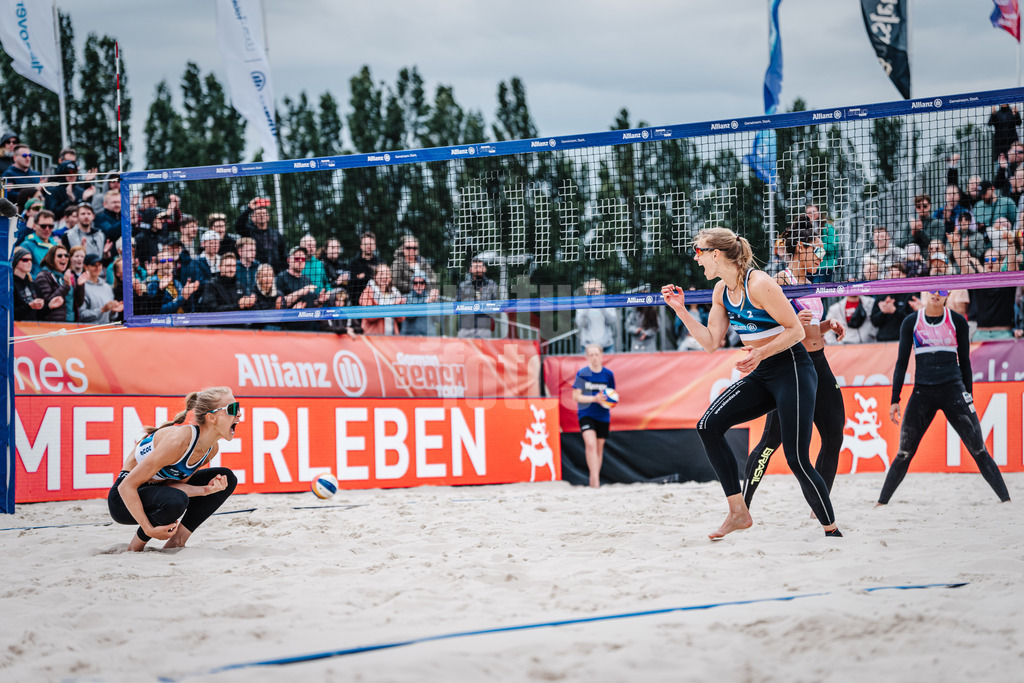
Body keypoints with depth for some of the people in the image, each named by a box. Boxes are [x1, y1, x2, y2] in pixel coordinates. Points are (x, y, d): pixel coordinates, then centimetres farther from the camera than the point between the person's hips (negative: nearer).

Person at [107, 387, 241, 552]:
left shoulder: (212, 449, -6)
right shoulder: (178, 440, -32)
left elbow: (175, 483, -1)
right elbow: (127, 486, -30)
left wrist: (205, 490, -20)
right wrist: (149, 530, -33)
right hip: (124, 500, -9)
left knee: (227, 478, 1)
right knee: (175, 501, -39)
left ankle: (177, 541, -1)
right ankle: (136, 546, -10)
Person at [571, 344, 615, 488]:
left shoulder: (608, 374, 3)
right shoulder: (582, 373, -5)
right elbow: (576, 396, -7)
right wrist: (594, 399, -19)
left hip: (603, 416, 3)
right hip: (586, 414, -3)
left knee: (599, 448, 9)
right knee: (591, 444, -20)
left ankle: (594, 480, 21)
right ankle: (595, 478, -22)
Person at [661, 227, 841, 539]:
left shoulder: (758, 284, -19)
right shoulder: (721, 291, 6)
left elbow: (796, 330, -17)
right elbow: (711, 342, 9)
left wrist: (762, 353, -28)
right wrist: (681, 310, 3)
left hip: (793, 371, -8)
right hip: (761, 376, 8)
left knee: (797, 460, -12)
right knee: (709, 425, -10)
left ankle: (832, 530, 6)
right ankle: (738, 512, -5)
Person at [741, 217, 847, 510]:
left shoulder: (807, 282, 15)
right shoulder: (781, 282, -11)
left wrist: (828, 324, 8)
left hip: (818, 364, 9)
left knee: (834, 436, 7)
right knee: (773, 440, -10)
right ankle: (742, 507, -4)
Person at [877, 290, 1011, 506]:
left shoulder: (957, 321, 5)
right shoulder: (911, 322, 6)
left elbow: (964, 361, 11)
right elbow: (902, 362, 8)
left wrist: (968, 398, 9)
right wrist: (894, 400, 4)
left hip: (954, 389, -1)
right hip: (922, 391, 1)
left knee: (978, 449, -5)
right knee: (904, 453, 1)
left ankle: (1006, 499, -1)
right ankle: (882, 501, 10)